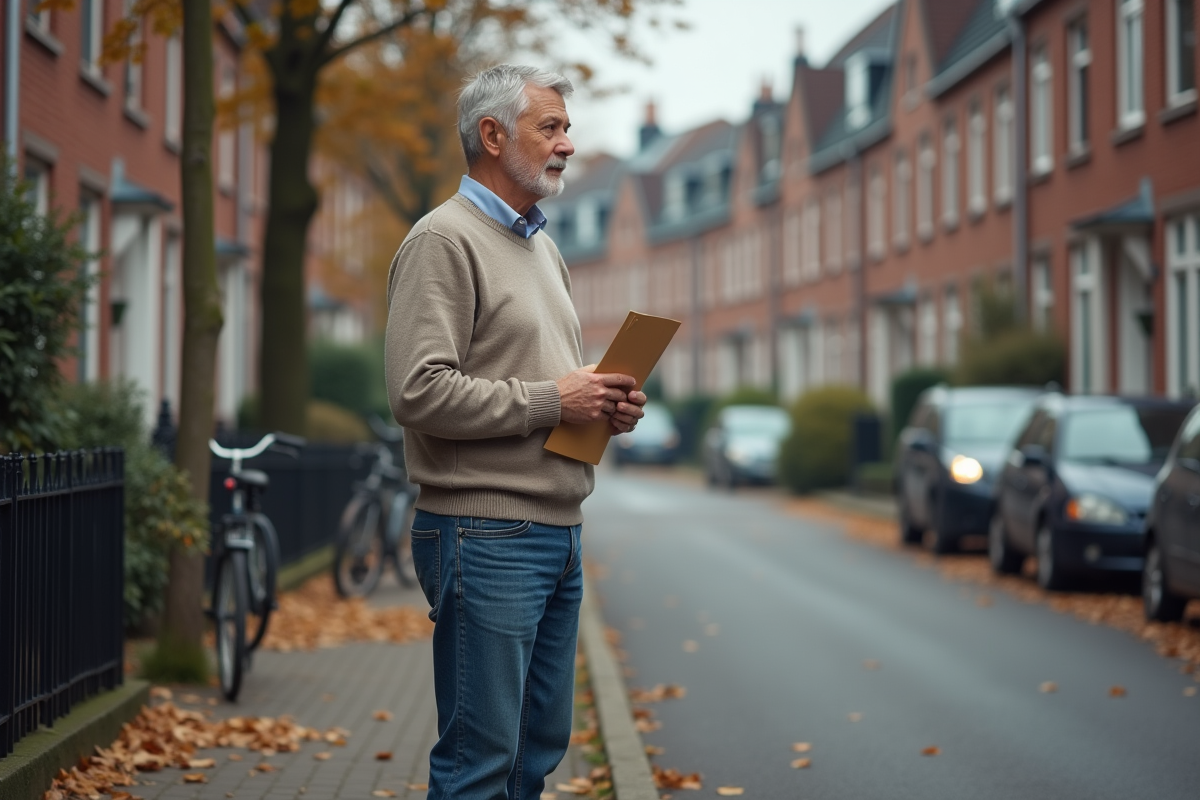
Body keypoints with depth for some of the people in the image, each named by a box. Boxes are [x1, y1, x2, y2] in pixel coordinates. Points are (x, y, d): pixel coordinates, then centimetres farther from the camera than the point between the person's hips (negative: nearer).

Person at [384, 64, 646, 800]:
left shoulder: (543, 248, 20)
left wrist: (608, 403, 6)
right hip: (488, 537, -9)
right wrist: (550, 401, -17)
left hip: (559, 532, 9)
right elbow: (419, 392, -20)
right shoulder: (445, 241, -10)